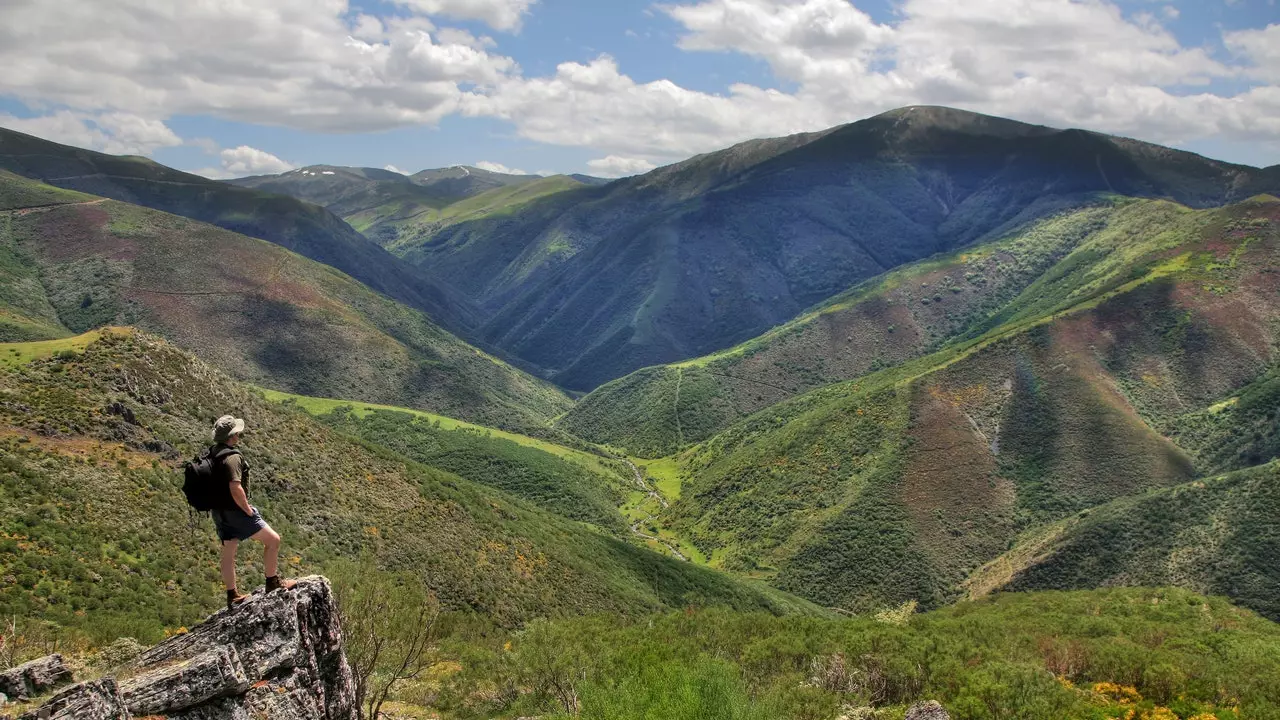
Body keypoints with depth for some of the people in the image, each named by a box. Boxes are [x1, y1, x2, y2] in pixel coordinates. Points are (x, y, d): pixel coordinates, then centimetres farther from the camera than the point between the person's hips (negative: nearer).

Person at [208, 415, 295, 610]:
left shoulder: (212, 454, 7)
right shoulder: (232, 457, -23)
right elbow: (236, 489, -30)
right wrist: (248, 511, -19)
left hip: (219, 511, 10)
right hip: (234, 511, -10)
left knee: (228, 552, 18)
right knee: (273, 539, 0)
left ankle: (232, 596, 29)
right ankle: (273, 582, 7)